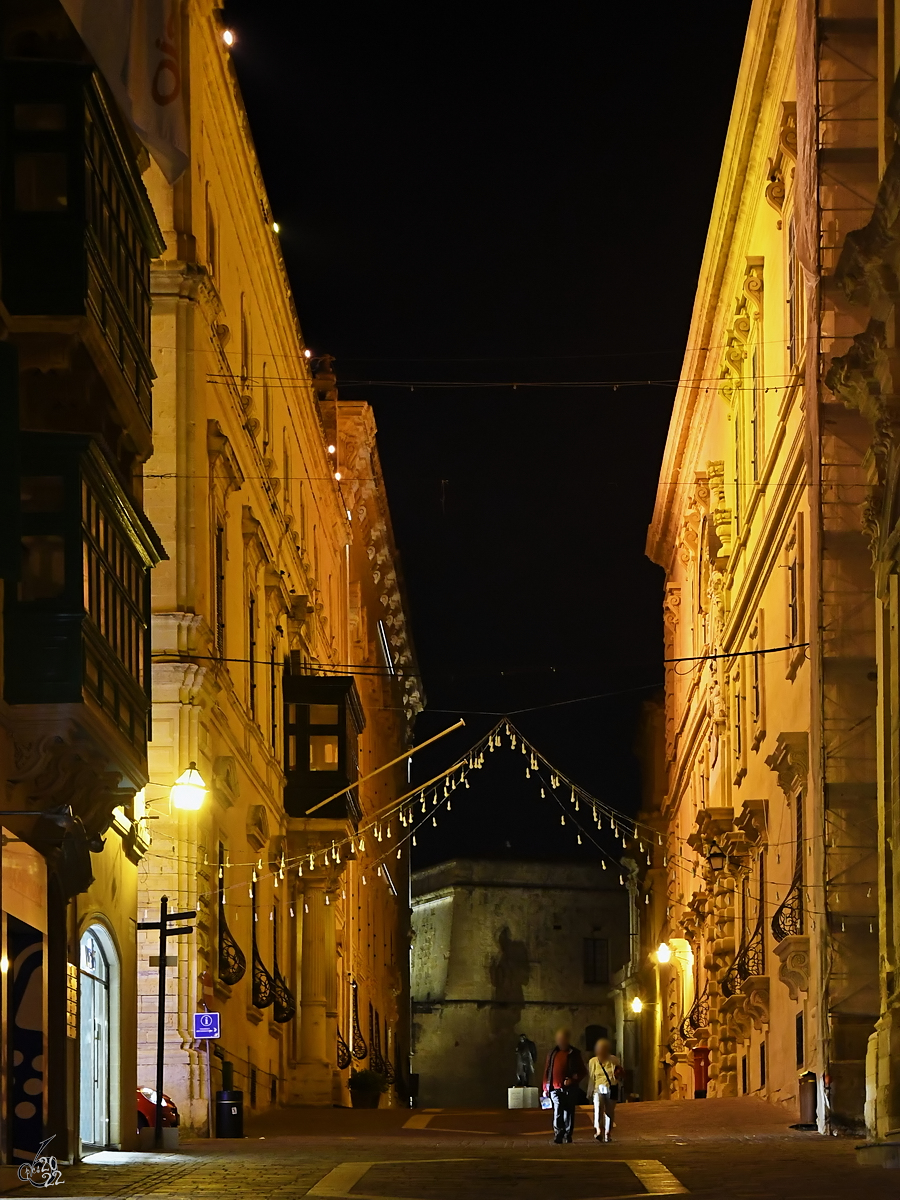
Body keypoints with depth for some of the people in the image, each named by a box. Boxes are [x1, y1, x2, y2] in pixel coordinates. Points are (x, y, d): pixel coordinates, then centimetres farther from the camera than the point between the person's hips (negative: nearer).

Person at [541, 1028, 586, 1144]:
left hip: (570, 1089, -1)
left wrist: (574, 1079, -10)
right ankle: (558, 1137, -12)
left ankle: (568, 1136, 14)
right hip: (555, 1088, 1)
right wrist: (545, 1088, 9)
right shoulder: (553, 1054, 12)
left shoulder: (574, 1053, 6)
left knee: (568, 1113, 4)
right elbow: (547, 1071, 14)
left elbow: (583, 1071, 8)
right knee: (557, 1113, -11)